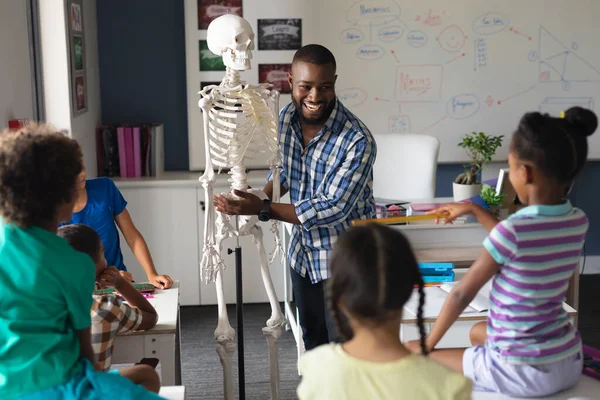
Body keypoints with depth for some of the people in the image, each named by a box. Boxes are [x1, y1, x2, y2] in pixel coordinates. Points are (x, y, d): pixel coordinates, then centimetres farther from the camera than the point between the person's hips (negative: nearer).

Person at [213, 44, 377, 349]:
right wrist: (260, 197, -9)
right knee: (313, 341, 22)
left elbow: (333, 209, -29)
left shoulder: (357, 140, -28)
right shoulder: (286, 117, -7)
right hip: (303, 253, 6)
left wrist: (263, 209, -31)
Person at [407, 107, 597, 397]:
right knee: (478, 332, 35)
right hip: (570, 363, 7)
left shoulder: (512, 230, -24)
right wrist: (475, 210, 20)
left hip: (521, 373, -7)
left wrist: (427, 345, -1)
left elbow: (462, 294, -14)